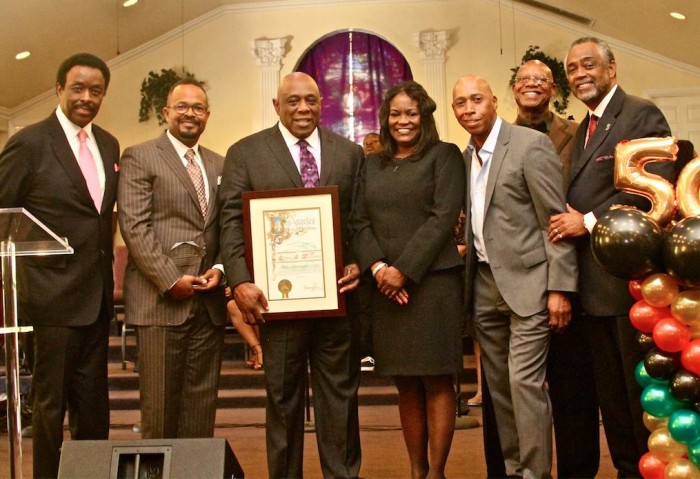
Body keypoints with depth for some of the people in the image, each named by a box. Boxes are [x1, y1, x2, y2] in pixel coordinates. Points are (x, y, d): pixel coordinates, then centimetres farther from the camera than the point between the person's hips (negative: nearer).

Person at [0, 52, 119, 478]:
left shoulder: (109, 145, 10)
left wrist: (110, 270, 11)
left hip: (98, 296, 6)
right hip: (54, 294, -5)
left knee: (94, 405, 14)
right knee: (51, 402, 6)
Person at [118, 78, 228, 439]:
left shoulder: (220, 165, 17)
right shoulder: (139, 158, 1)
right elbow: (134, 226, -8)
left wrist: (220, 268, -3)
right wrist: (170, 279, -14)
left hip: (209, 300, 5)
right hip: (160, 298, -5)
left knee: (202, 402, 9)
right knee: (160, 402, 2)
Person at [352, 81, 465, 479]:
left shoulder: (444, 155, 3)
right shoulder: (372, 165, 16)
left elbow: (444, 217, -8)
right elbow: (361, 223, 10)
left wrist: (403, 269, -14)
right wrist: (377, 267, -8)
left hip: (432, 281, -4)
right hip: (385, 287, 4)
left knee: (436, 382, -1)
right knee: (407, 385, 8)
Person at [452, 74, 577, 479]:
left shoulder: (531, 144, -9)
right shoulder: (466, 157, 12)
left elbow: (557, 220, -11)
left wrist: (559, 288, -15)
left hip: (527, 282, -7)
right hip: (485, 284, 7)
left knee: (525, 381, -8)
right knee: (499, 384, 11)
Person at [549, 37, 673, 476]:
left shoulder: (641, 115, -6)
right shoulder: (584, 129, 20)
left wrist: (589, 221, -17)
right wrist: (570, 221, 1)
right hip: (595, 285, 8)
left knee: (643, 388, 0)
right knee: (611, 393, 14)